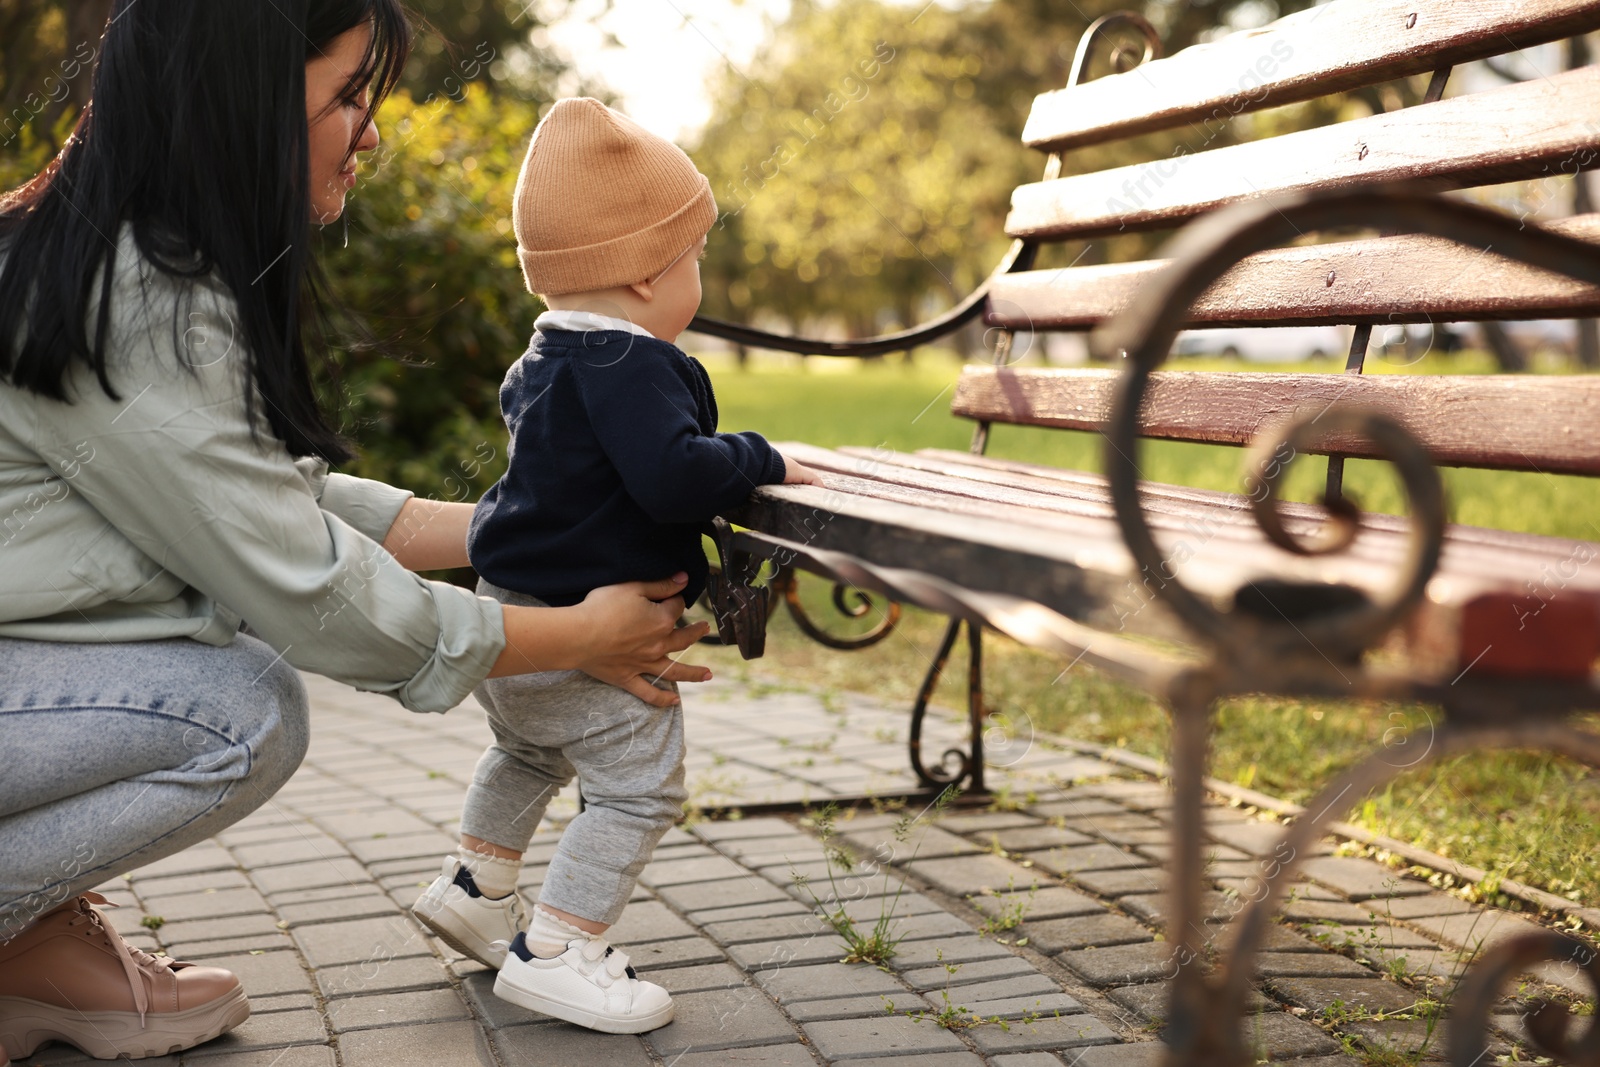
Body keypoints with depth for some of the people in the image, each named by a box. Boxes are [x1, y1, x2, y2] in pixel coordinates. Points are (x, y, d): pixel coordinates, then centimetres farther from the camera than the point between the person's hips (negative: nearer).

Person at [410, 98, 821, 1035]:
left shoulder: (547, 355, 11)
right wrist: (761, 463, -19)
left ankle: (474, 888, 44)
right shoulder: (630, 367, -23)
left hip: (510, 610, 11)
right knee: (641, 783, -5)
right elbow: (673, 475, -36)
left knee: (532, 753, 31)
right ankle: (555, 951, -2)